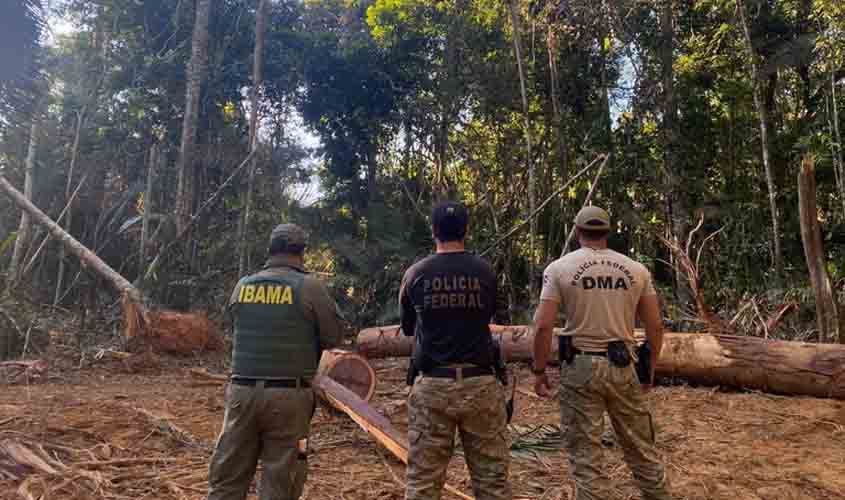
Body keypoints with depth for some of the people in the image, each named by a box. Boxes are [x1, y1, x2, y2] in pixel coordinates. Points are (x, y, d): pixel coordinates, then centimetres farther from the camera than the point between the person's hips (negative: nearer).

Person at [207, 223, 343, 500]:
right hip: (288, 395, -3)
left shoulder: (242, 286, 5)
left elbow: (243, 329, 14)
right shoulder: (310, 286, -7)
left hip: (242, 390, 4)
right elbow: (333, 337, -2)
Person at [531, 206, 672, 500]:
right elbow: (655, 327, 5)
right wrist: (650, 368, 18)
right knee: (640, 447, 19)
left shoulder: (559, 268, -5)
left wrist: (539, 371, 1)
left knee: (585, 454, 7)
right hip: (623, 367, 3)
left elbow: (543, 326, -10)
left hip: (580, 366, -3)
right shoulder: (636, 269, 3)